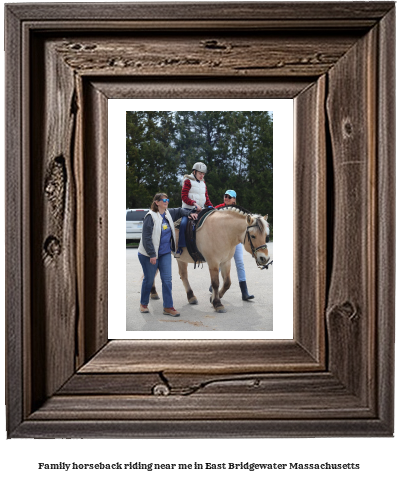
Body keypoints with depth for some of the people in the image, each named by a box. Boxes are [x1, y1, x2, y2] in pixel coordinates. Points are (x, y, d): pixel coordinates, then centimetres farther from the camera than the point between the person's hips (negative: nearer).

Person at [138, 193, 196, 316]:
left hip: (165, 253, 6)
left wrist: (190, 213, 7)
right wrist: (152, 255, -20)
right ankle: (143, 304, 26)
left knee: (167, 279, 0)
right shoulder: (151, 217, -15)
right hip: (149, 255, -6)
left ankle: (168, 307, 5)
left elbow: (180, 211, 27)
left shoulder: (169, 214, 5)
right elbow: (146, 238, -17)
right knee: (149, 279, 6)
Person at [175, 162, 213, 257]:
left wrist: (211, 207, 3)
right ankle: (180, 247, -22)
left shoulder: (203, 183, 18)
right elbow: (184, 196, -10)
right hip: (188, 209, -6)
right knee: (183, 223, -28)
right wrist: (194, 203, -22)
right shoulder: (188, 181, -2)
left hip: (200, 209, 6)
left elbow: (206, 197, 21)